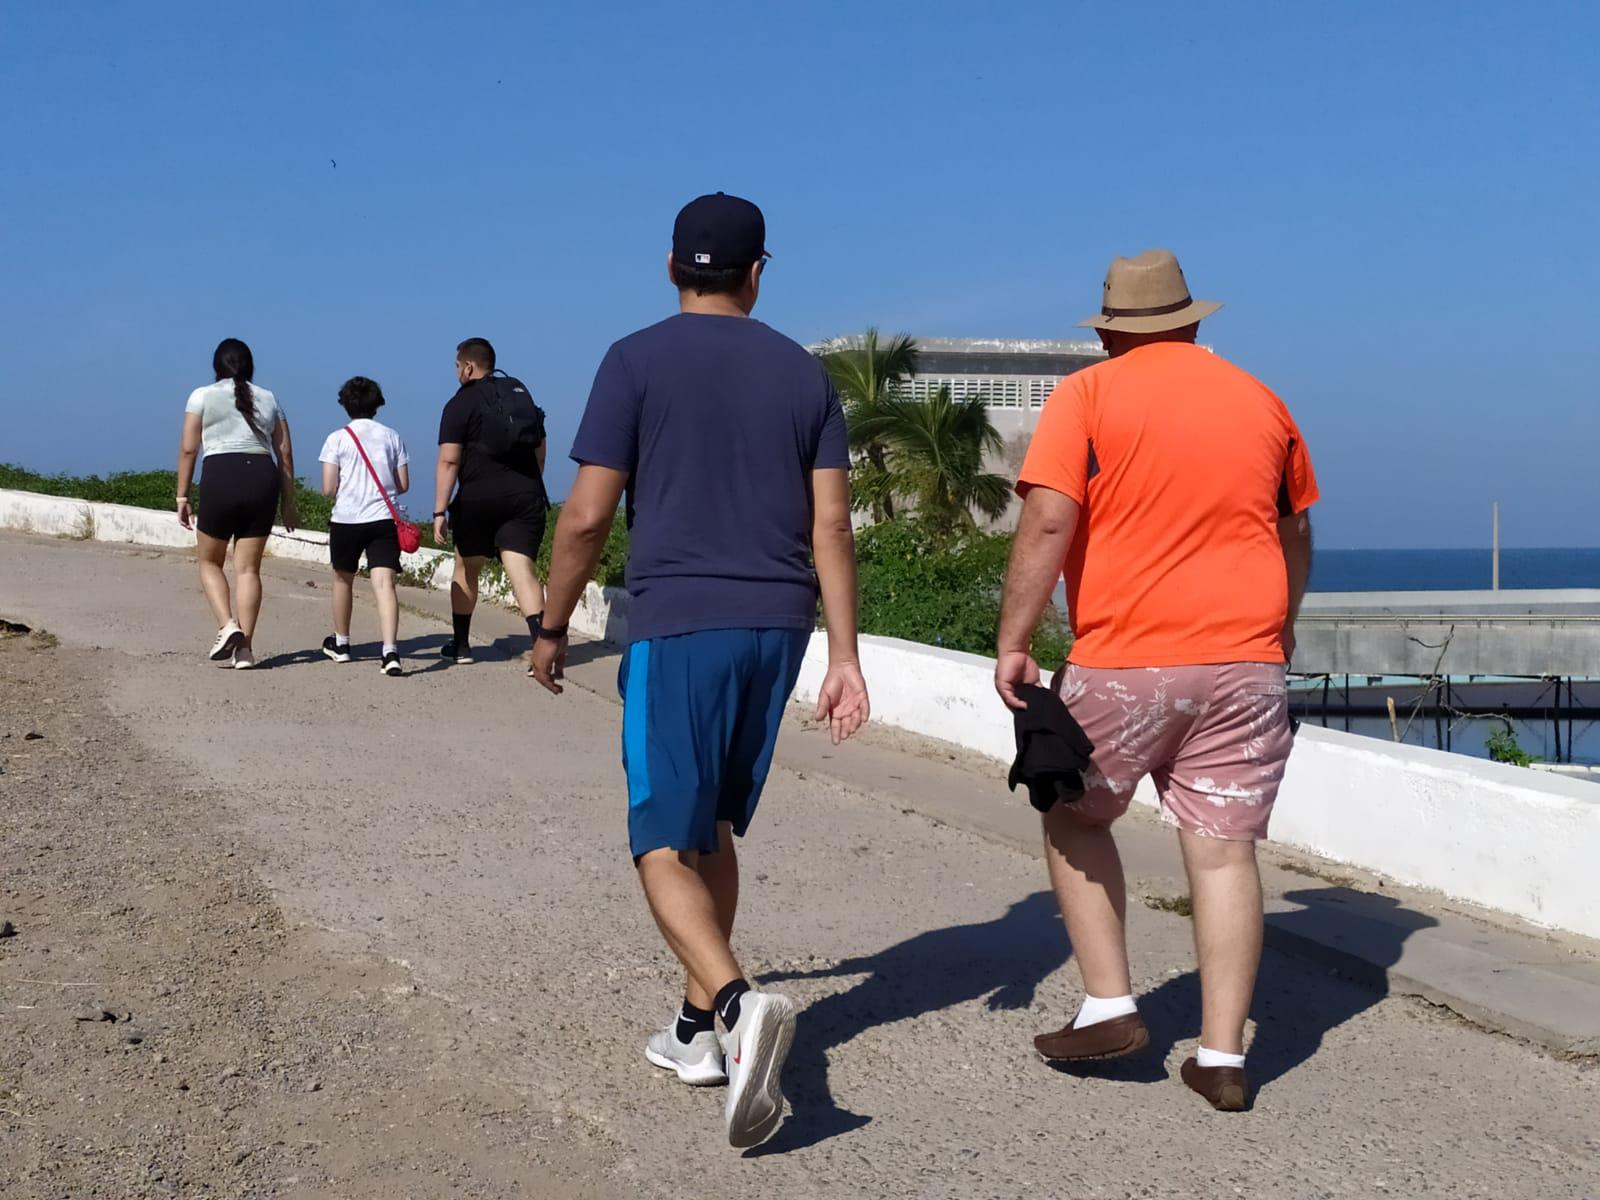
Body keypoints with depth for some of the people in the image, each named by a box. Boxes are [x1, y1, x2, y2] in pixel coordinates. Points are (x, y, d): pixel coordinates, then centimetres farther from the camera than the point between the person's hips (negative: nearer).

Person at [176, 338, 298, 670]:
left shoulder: (202, 396, 8)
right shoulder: (268, 399, 17)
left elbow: (188, 448, 1)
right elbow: (285, 453, 12)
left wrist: (182, 496, 4)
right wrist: (288, 502, 15)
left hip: (221, 477, -3)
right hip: (263, 478, 3)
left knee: (209, 561, 14)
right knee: (248, 568, 6)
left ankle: (228, 626, -7)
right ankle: (245, 647, 2)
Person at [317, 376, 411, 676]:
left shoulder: (337, 439, -1)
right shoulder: (392, 437, 7)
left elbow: (328, 488, -5)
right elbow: (404, 485, 7)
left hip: (346, 519, -1)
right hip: (384, 520, 1)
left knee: (343, 579, 20)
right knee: (384, 583, -9)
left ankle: (340, 643, 36)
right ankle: (390, 651, -25)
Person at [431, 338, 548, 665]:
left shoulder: (461, 403, -2)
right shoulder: (522, 393, 15)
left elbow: (449, 461, -10)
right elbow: (540, 452, 21)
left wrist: (440, 511, -11)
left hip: (478, 497, -3)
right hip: (525, 496, 3)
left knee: (466, 570, 16)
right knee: (523, 571, -7)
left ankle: (460, 644, 27)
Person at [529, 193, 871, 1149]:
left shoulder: (637, 362, -3)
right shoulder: (804, 372, 8)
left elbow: (587, 516, -6)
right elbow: (831, 526, 4)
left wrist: (554, 628, 7)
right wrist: (845, 658, 5)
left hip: (676, 628, -5)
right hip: (777, 627, 5)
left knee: (665, 846, -1)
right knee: (713, 830, 19)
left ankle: (740, 1000, -24)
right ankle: (699, 1027, 24)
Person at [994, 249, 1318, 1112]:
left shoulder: (1087, 396, -2)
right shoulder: (1260, 403, 13)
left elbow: (1047, 524, -13)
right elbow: (1294, 535, 23)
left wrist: (1013, 642, -10)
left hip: (1123, 665, -3)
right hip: (1244, 664, 4)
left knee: (1075, 819, 16)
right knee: (1223, 850, 4)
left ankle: (1109, 1008, 11)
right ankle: (1222, 1057, 3)